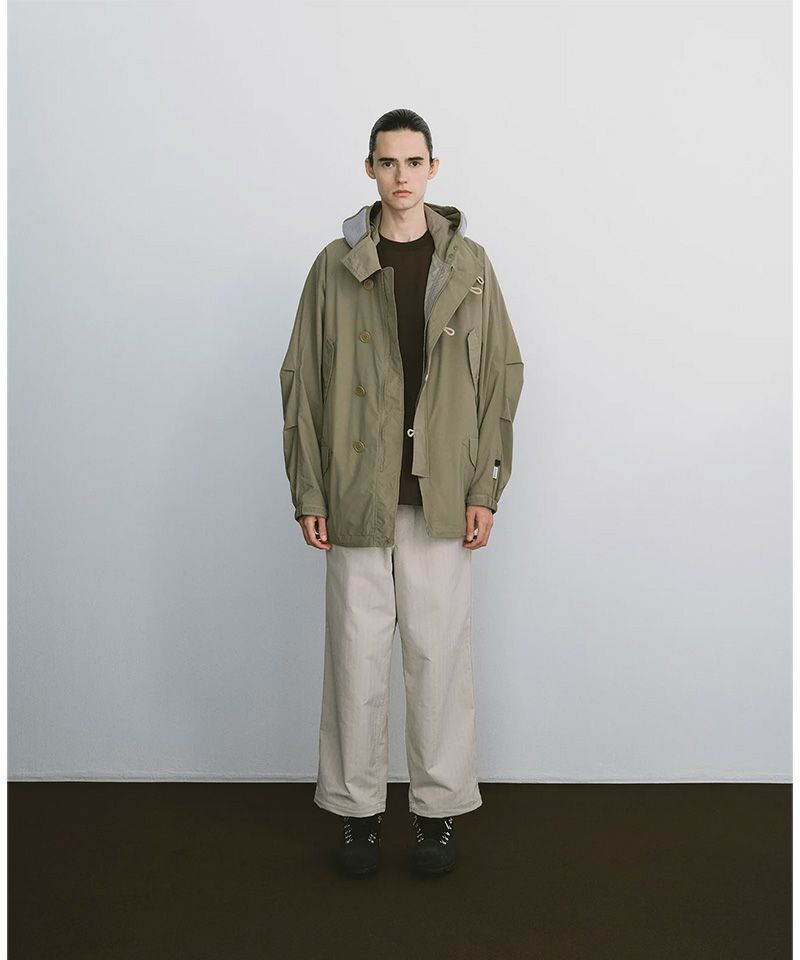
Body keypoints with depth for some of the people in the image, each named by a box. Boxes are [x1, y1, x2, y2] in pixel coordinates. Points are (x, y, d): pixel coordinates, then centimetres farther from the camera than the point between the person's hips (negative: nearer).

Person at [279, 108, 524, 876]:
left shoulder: (469, 265, 5)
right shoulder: (336, 266, 3)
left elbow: (502, 375, 4)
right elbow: (302, 381, 3)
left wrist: (485, 489, -3)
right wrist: (308, 493, -3)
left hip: (441, 498, 0)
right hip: (357, 496, 0)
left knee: (439, 654, 6)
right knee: (357, 654, 6)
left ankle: (438, 810, 22)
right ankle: (358, 808, 22)